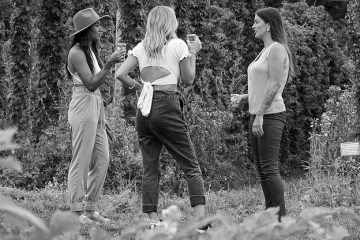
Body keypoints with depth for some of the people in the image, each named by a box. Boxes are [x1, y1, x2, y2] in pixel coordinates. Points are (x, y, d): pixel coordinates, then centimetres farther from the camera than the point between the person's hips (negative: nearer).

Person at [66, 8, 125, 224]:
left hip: (96, 106, 9)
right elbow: (91, 84, -17)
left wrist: (116, 61, 4)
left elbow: (98, 82, 12)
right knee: (82, 161, -6)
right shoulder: (76, 53, -12)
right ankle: (77, 211, -3)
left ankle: (90, 209, 13)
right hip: (83, 106, -9)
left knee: (102, 160, 8)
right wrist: (109, 64, -22)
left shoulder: (91, 50, 16)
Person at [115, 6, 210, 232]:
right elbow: (189, 79, 4)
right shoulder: (178, 45, -1)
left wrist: (137, 86, 15)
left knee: (150, 167, 8)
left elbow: (120, 74, 1)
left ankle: (153, 221, 2)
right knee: (191, 166, 0)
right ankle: (202, 220, -9)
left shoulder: (141, 48, 9)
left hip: (144, 109, 4)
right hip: (168, 108, -4)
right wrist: (193, 53, 14)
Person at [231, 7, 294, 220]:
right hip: (259, 115, 10)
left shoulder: (277, 49, -9)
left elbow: (274, 85, -17)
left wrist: (260, 114, -20)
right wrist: (244, 98, 12)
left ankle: (281, 217, -13)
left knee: (269, 167, -13)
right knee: (262, 168, 7)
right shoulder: (265, 51, 20)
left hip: (271, 115, -10)